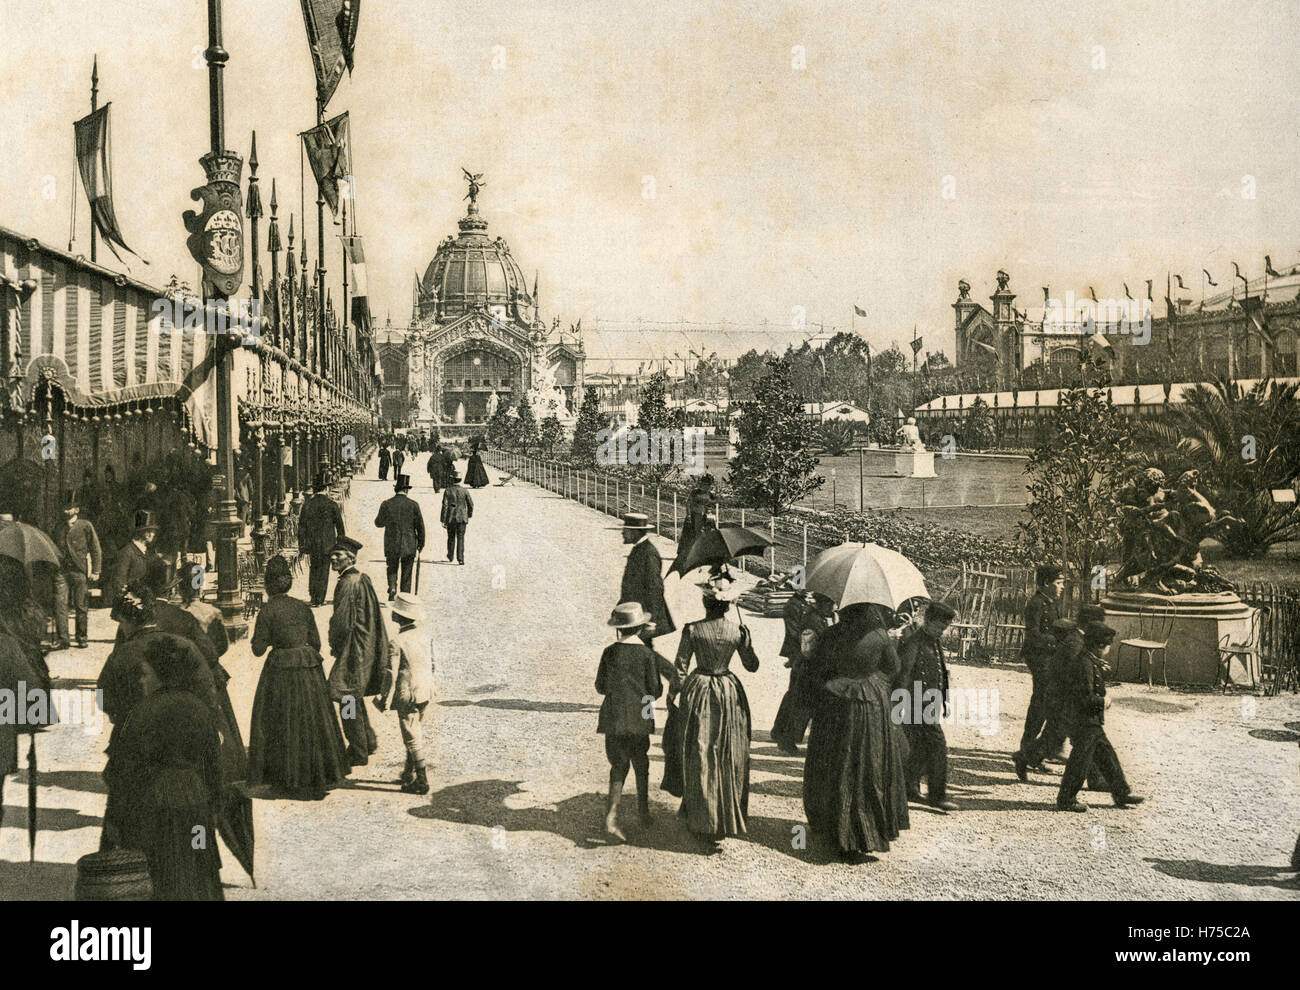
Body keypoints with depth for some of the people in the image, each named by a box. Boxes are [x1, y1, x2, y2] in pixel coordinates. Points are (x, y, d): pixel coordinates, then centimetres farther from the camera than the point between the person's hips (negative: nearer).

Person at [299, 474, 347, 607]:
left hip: (311, 543, 3)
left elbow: (301, 526, 3)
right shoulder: (332, 505, -7)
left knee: (314, 567, 19)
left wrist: (302, 545, 10)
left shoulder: (306, 505, 0)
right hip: (327, 543, -3)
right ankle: (318, 600, 5)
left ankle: (312, 595, 13)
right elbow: (340, 526, -3)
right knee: (323, 571, 4)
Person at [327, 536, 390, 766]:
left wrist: (334, 645, -6)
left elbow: (343, 622, -24)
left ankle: (359, 754, 7)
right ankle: (368, 741, 34)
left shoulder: (348, 583, -21)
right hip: (367, 648, 10)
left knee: (348, 700, 0)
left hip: (353, 650, -10)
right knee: (355, 697, 22)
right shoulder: (362, 579, 9)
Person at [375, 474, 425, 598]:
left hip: (391, 546, 0)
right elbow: (420, 526, -3)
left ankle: (392, 587, -10)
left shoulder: (386, 504, -6)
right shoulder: (413, 505, -8)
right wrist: (421, 542, 10)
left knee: (392, 569, 16)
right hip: (409, 546, 0)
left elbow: (379, 523, 6)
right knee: (406, 574, 10)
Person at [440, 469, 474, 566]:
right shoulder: (465, 490, -2)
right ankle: (460, 558, -9)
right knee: (460, 538, 1)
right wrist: (469, 515, 20)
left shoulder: (447, 491, -7)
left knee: (451, 537, 18)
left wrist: (443, 521, -8)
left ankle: (450, 556, 33)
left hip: (451, 518, 0)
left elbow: (445, 506, -10)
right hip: (462, 518, 0)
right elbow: (471, 504, 2)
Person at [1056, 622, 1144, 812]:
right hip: (1083, 723, -10)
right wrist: (1103, 701, -9)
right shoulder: (1084, 666, -22)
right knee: (1080, 762, -1)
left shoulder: (1092, 663, 10)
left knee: (1107, 757, 17)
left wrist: (1100, 670, 15)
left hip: (1093, 723, 10)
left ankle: (1122, 793, 27)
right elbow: (1087, 698, -26)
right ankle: (1066, 800, 9)